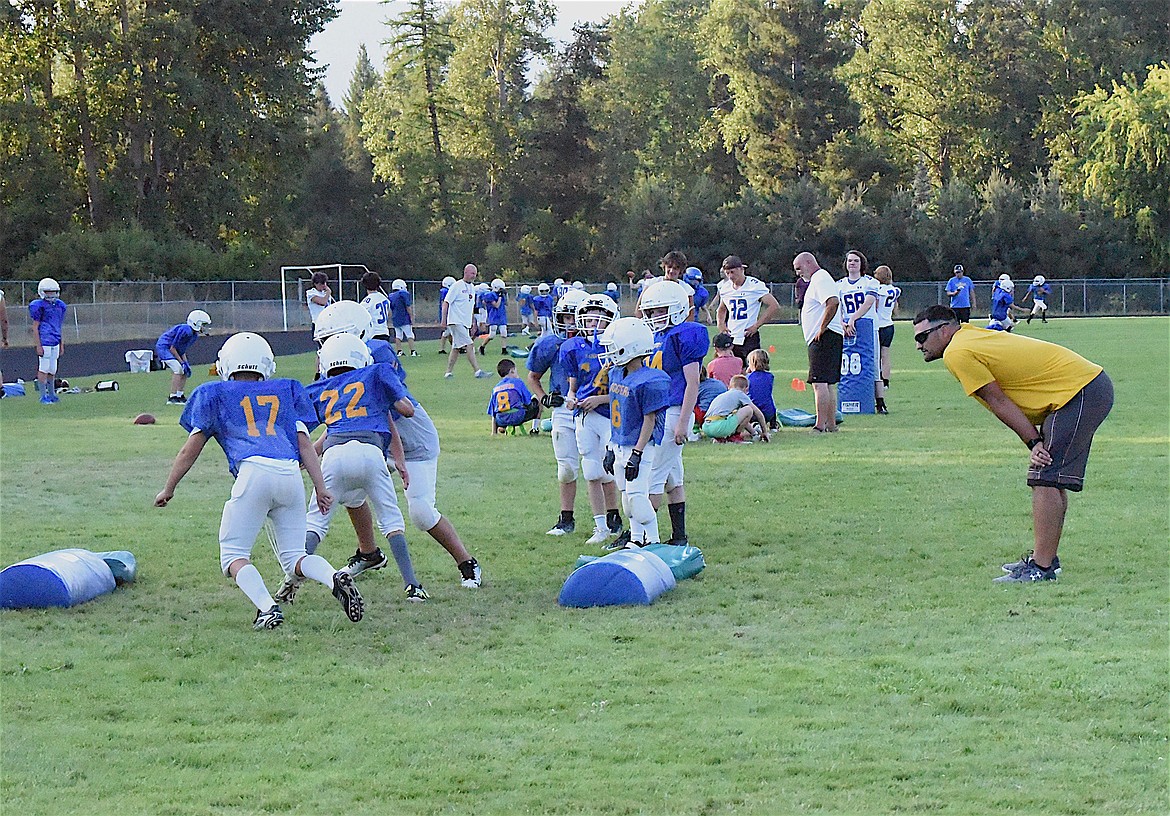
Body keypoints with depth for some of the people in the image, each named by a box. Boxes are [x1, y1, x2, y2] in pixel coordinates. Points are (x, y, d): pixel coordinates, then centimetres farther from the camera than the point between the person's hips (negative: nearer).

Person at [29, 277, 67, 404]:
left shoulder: (59, 306, 14)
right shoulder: (40, 306, -7)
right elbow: (35, 327, -7)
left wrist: (62, 345, 19)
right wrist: (38, 345, -12)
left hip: (55, 343, 7)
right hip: (45, 342, -7)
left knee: (52, 370, 11)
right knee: (43, 369, -5)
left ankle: (51, 394, 19)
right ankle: (43, 395, -1)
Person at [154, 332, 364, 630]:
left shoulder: (215, 394, 21)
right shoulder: (287, 390, 28)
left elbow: (191, 448, 21)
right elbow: (304, 443, 18)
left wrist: (168, 488, 31)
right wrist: (321, 487, 14)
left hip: (254, 472, -4)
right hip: (291, 474, 4)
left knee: (233, 556, 4)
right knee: (293, 556, 12)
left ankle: (267, 608, -21)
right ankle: (336, 579, -18)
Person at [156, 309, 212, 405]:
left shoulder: (194, 335, 4)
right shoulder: (186, 331, -26)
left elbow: (182, 350, 14)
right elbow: (172, 348, -23)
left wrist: (185, 363, 1)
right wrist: (182, 362, -18)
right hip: (163, 346, -10)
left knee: (184, 371, 7)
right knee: (178, 369, -19)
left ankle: (180, 396, 14)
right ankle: (172, 398, -18)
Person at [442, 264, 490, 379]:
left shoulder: (472, 287, 15)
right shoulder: (457, 286, -10)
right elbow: (446, 303, -10)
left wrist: (472, 324, 22)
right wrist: (444, 319, -16)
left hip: (465, 322, 8)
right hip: (456, 321, -8)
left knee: (456, 348, 11)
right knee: (469, 346, -14)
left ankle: (449, 372, 16)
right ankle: (478, 371, -16)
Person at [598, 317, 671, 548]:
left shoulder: (649, 382, -19)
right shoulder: (616, 375, 8)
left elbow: (649, 421, -17)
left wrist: (637, 453, -19)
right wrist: (612, 449, 19)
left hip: (640, 446, -9)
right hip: (620, 445, 9)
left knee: (637, 495, -12)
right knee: (627, 495, 13)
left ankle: (653, 540, -3)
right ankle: (636, 538, 25)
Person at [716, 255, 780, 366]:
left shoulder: (755, 285, -10)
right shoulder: (725, 288, 10)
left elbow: (774, 307, -14)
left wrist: (756, 325, -15)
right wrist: (721, 324, 9)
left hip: (749, 338, -6)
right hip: (731, 339, 6)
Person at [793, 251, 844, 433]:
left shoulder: (820, 279, -12)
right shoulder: (817, 279, 22)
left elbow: (833, 302, -27)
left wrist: (822, 329, -22)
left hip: (823, 338, -11)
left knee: (820, 382, -14)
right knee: (829, 383, 13)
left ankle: (820, 426, -18)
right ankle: (831, 424, 17)